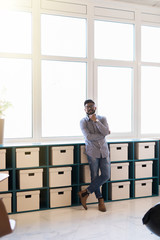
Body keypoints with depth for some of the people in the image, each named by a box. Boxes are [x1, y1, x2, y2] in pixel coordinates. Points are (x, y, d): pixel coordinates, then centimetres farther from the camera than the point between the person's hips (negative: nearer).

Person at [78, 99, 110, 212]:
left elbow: (106, 132, -13)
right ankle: (100, 200, 18)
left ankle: (85, 193, 8)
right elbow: (88, 137, -15)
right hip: (92, 152, -2)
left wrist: (96, 120, -17)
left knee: (106, 175, -4)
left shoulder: (102, 119, 5)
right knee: (95, 176, 1)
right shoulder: (83, 121, -1)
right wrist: (103, 134, -9)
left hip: (104, 151, 3)